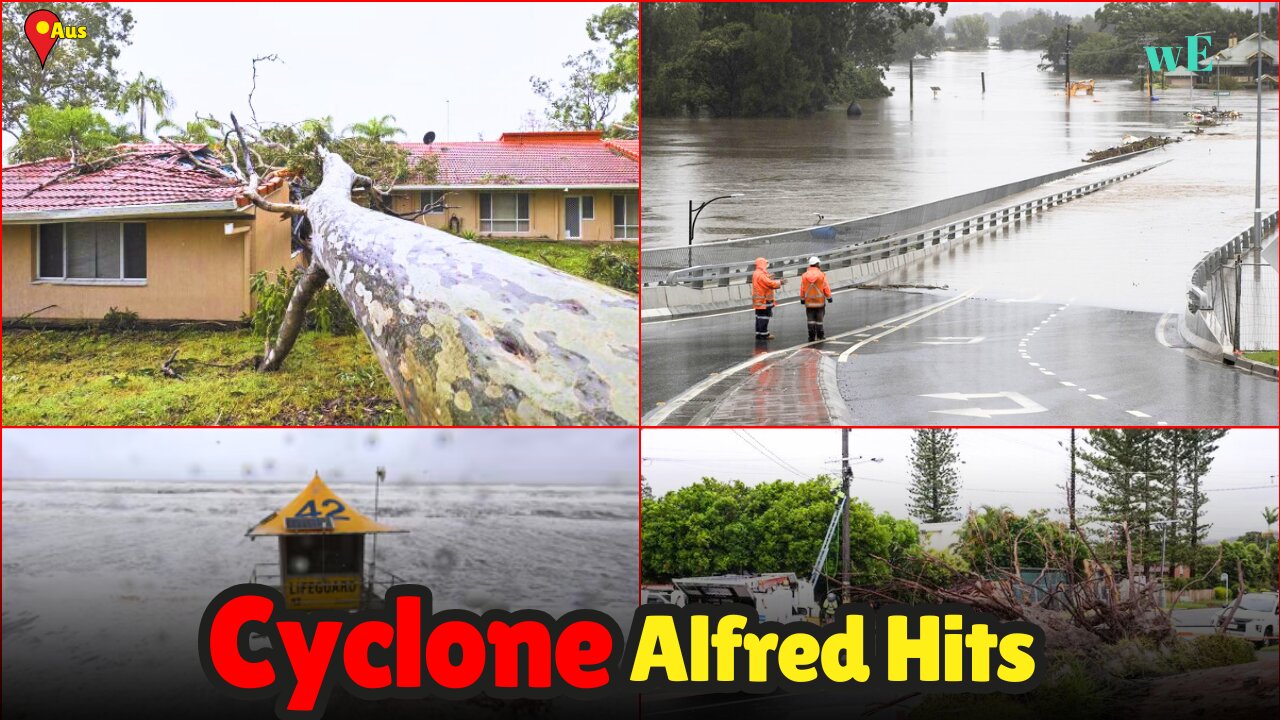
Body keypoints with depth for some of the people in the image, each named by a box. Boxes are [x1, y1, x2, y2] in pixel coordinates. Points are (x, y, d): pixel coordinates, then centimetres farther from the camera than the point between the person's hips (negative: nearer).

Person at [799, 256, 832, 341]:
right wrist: (829, 297, 3)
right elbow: (826, 287, -8)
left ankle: (812, 336, 3)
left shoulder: (804, 276, -5)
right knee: (819, 318, 10)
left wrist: (802, 298, 10)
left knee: (811, 319, 6)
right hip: (820, 300, -1)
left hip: (808, 301, 1)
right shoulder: (821, 275, -11)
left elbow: (802, 289, -1)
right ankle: (820, 335, 14)